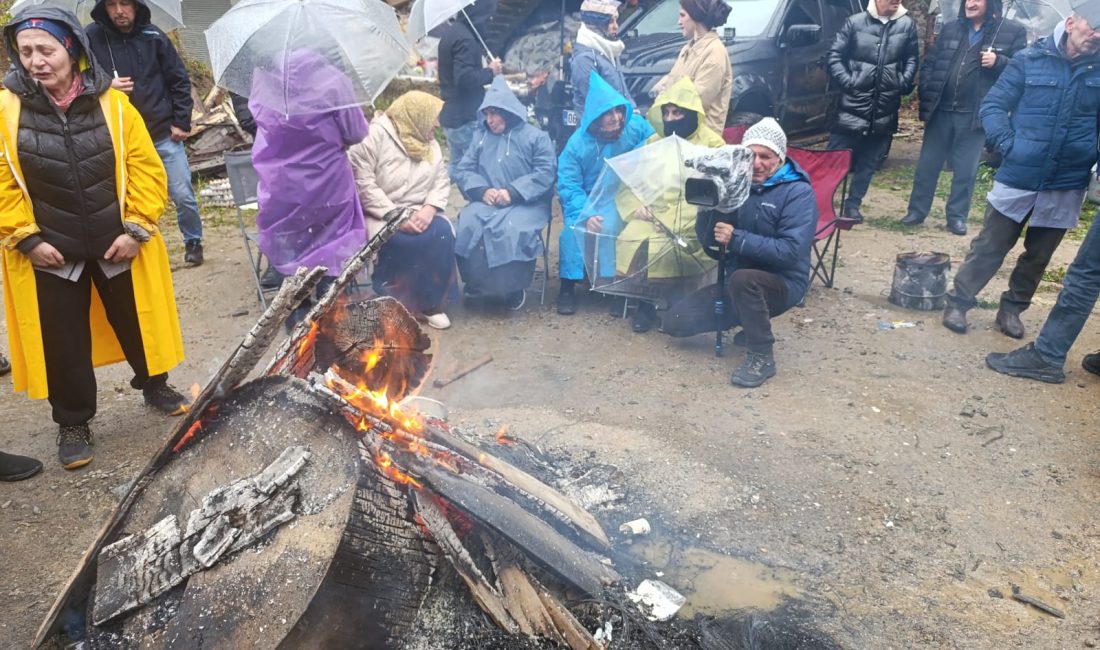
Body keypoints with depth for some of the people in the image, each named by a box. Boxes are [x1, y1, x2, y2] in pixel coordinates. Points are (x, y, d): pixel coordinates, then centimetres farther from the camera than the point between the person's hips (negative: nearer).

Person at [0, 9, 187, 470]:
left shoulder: (113, 104, -6)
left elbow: (146, 169, -5)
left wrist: (137, 229, -10)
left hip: (120, 245, 0)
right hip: (48, 252, 0)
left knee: (137, 322, 15)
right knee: (63, 341, 9)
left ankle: (154, 385, 40)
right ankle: (73, 422, 27)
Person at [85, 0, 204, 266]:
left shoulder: (153, 36, -1)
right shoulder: (91, 38, -4)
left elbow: (180, 81, 4)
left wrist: (181, 123, 0)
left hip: (164, 134, 0)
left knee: (183, 195, 3)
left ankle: (193, 241, 26)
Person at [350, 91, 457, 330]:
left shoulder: (431, 144, 13)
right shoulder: (374, 135, -10)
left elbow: (442, 182, 6)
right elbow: (362, 182, -17)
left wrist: (429, 209, -15)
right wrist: (395, 216, -23)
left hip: (418, 212, 5)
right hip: (381, 214, -5)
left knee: (443, 233, -24)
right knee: (403, 240, -34)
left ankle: (431, 303, -10)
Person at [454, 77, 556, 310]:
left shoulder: (536, 136, 4)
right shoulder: (480, 136, 17)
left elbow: (546, 172, -9)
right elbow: (464, 170, 9)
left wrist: (513, 192, -20)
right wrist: (482, 190, -13)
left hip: (526, 203, -3)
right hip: (486, 201, 4)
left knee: (513, 231, -35)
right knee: (467, 226, -28)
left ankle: (514, 287, -11)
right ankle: (477, 283, -8)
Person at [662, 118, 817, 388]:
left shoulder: (798, 192, -14)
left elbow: (791, 251, -25)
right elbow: (708, 241, 0)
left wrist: (737, 239, -29)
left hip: (782, 283, -6)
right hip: (734, 282, 6)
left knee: (743, 279, -39)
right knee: (675, 323, -3)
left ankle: (762, 357, -19)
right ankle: (751, 321, 15)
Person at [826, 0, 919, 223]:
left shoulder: (907, 24, 6)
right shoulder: (855, 22, -1)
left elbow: (912, 58, 13)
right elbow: (834, 56, 0)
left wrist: (904, 83, -1)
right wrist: (847, 82, -9)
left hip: (885, 109, 3)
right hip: (853, 105, -3)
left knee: (869, 162, 9)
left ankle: (852, 205, 21)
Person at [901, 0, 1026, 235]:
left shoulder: (1013, 31, 0)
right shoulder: (951, 28, 10)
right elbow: (929, 63, 13)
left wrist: (998, 62, -19)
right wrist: (926, 97, 3)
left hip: (974, 114, -3)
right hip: (940, 110, 3)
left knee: (966, 170, 4)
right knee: (927, 164, 8)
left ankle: (957, 216, 16)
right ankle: (916, 210, 18)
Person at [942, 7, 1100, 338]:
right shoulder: (1029, 59, -6)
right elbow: (992, 106, -3)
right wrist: (1007, 144, -14)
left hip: (1066, 186, 3)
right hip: (1018, 178, -3)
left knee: (1038, 256, 14)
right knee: (989, 248, 6)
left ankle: (1012, 308, 30)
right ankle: (958, 302, 20)